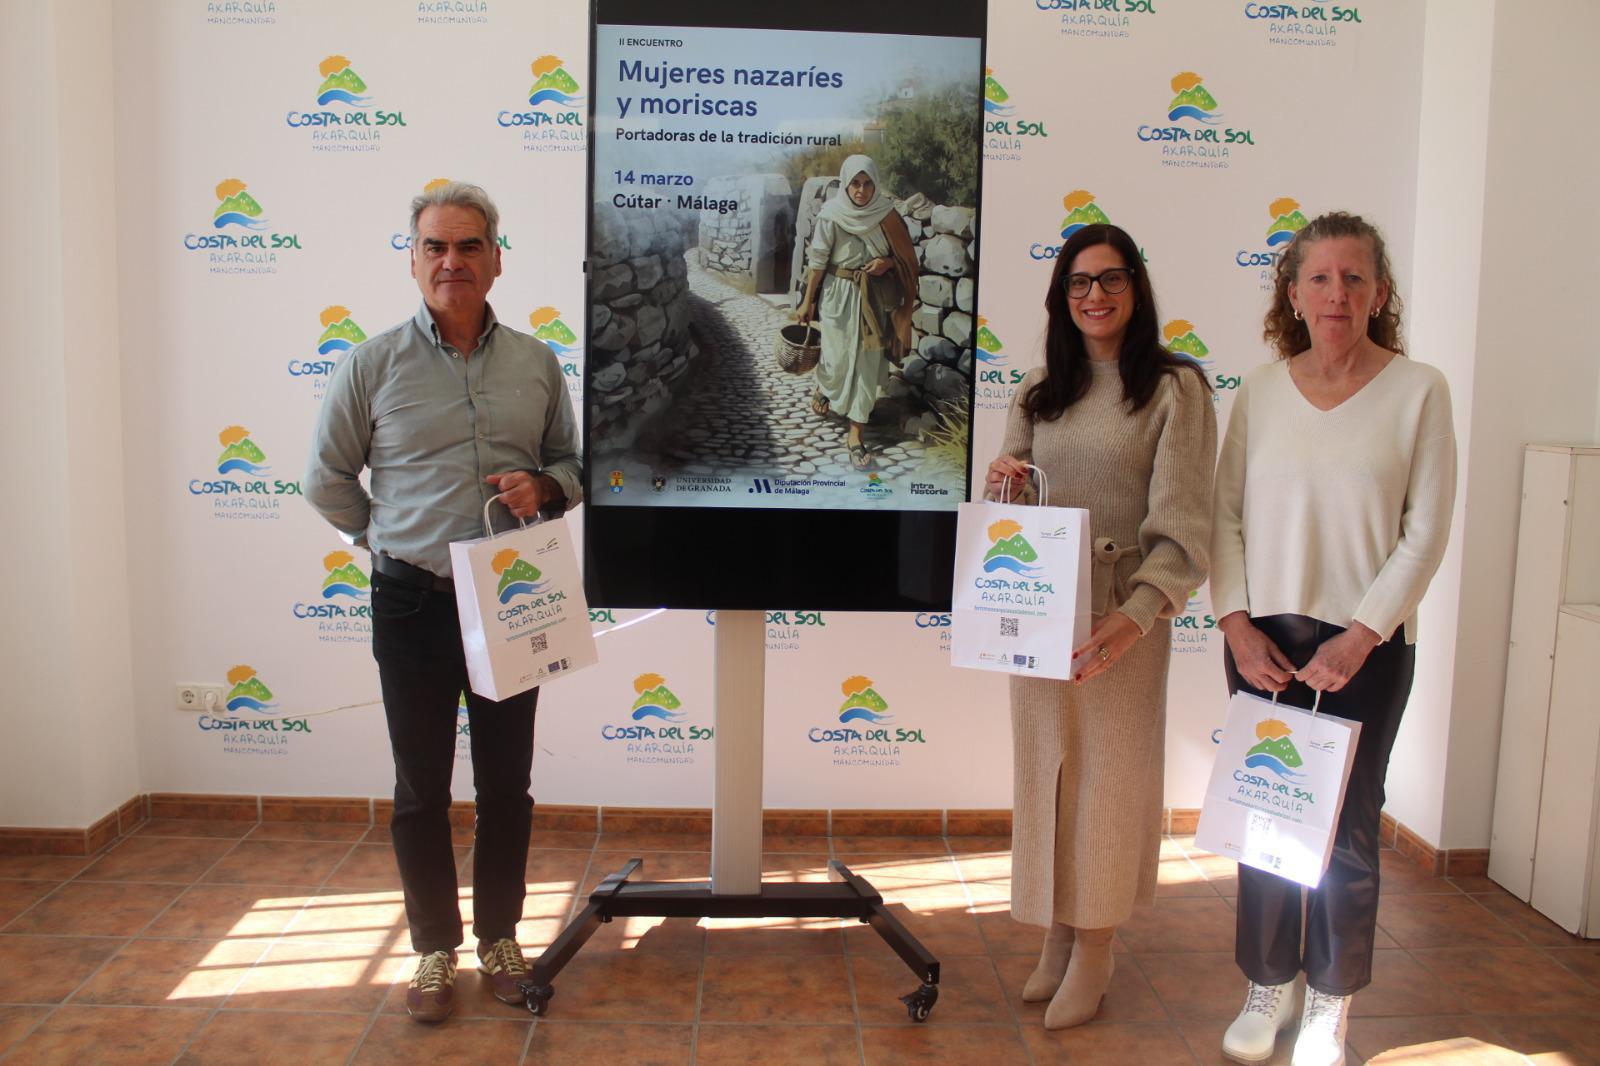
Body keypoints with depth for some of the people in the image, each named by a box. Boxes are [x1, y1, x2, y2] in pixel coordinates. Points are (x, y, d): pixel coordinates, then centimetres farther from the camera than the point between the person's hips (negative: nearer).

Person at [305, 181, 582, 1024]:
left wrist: (543, 488, -9)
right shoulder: (374, 364, -3)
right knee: (422, 787, 8)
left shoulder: (536, 364, 3)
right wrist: (388, 539, 1)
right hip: (413, 601, -2)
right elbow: (327, 479, 6)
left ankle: (499, 935, 29)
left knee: (507, 783, 11)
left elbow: (572, 464, 12)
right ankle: (435, 947, 25)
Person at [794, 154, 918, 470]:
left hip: (875, 298, 2)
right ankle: (823, 388, 42)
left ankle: (856, 430, 9)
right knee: (838, 357, 5)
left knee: (867, 361, 2)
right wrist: (807, 301, -2)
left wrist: (887, 262, -15)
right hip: (839, 294, -2)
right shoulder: (831, 215, -11)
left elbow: (904, 255, 6)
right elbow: (817, 260, -5)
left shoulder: (886, 214, -6)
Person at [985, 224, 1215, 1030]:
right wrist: (1001, 485, -9)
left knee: (1109, 775, 6)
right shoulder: (1038, 391, 9)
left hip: (1124, 615, -4)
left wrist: (1137, 614, -25)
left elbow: (1181, 522, -12)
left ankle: (1094, 951, 22)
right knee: (1044, 771, 11)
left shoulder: (1175, 388, -6)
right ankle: (1057, 935, 28)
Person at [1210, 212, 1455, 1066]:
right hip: (1263, 636, 2)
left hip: (1366, 643, -2)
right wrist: (1236, 622, -6)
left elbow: (1425, 533, -5)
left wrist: (1360, 637, -12)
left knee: (1346, 827, 6)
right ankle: (1267, 986, 27)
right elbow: (1225, 513, 4)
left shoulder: (1417, 391, -3)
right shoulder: (1260, 390, 3)